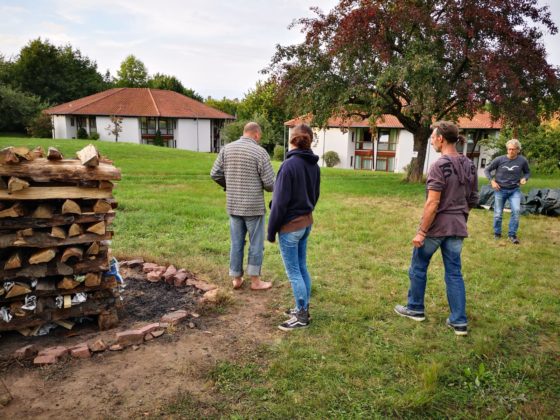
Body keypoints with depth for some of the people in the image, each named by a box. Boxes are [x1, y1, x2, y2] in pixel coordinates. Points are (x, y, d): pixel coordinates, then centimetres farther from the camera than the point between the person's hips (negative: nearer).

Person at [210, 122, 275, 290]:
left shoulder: (226, 149, 3)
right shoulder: (260, 152, -11)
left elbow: (215, 174, 5)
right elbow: (269, 183, -12)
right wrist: (266, 186, 11)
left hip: (233, 205, 5)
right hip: (254, 206, -5)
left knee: (236, 243, 14)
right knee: (256, 244, 8)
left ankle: (236, 278, 23)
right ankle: (255, 280, 17)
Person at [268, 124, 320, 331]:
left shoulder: (289, 165, -21)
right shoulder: (314, 165, 4)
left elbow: (280, 202, -19)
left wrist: (271, 230, -10)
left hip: (290, 226, -8)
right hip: (307, 222, 8)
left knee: (293, 272, 2)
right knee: (302, 268, 17)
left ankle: (302, 316, 11)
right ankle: (303, 308, 27)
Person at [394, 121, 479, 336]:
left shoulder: (439, 166, -17)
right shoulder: (469, 165, 6)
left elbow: (433, 203, -21)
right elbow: (473, 200, 12)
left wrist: (421, 232, -17)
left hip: (435, 226, -6)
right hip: (457, 228, 7)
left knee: (418, 267, 13)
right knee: (454, 273, 11)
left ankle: (415, 308, 27)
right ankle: (459, 321, 13)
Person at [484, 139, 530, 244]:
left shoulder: (522, 161, -6)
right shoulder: (499, 160, -9)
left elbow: (527, 172, 11)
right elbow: (487, 170, 1)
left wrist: (524, 178, -10)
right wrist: (492, 181, -10)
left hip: (515, 190, 0)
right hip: (500, 190, 0)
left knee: (516, 210, -17)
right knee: (498, 213, 6)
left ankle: (512, 234, -2)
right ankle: (497, 233, 27)